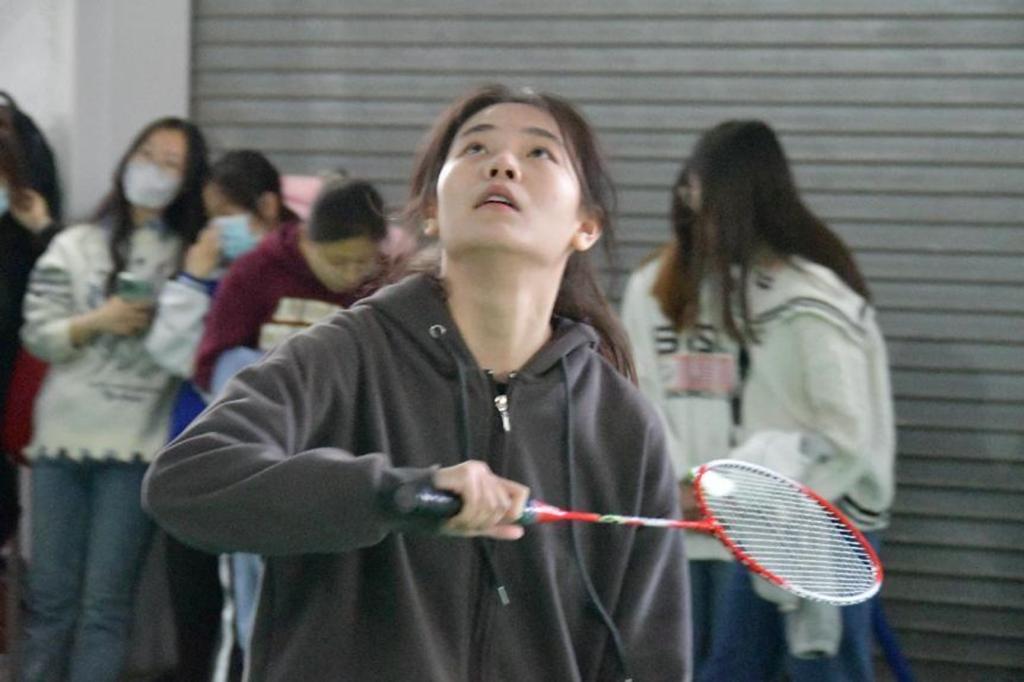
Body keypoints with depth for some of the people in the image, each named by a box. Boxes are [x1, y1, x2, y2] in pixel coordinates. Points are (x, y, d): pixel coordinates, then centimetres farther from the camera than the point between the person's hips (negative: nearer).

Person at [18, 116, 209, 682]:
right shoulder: (74, 246, 9)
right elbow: (35, 336, 5)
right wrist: (96, 323, -10)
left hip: (137, 446, -2)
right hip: (62, 437, 2)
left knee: (106, 602, 0)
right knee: (50, 593, 7)